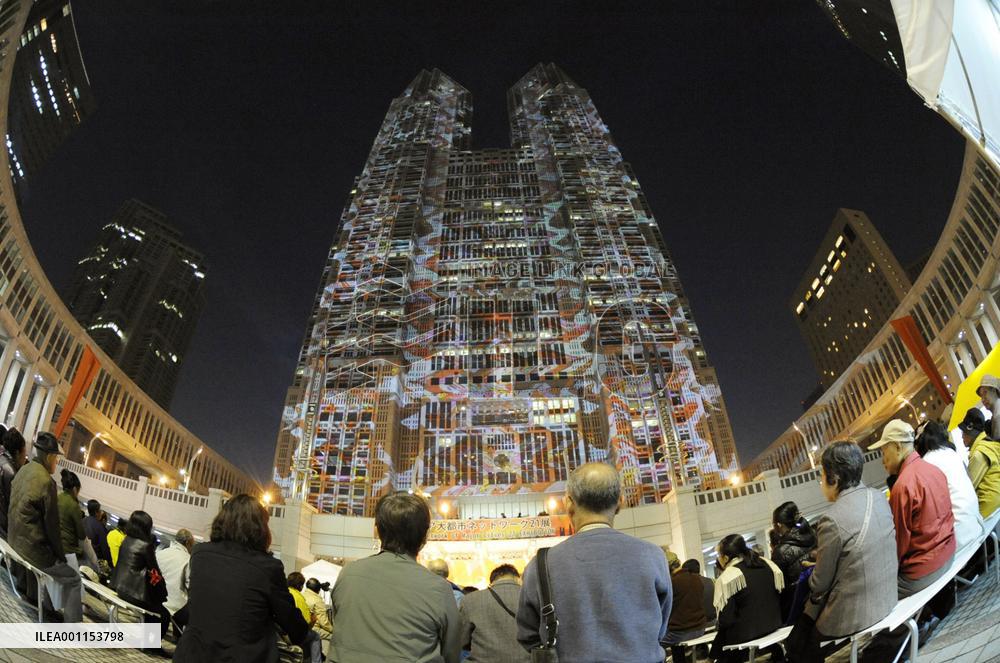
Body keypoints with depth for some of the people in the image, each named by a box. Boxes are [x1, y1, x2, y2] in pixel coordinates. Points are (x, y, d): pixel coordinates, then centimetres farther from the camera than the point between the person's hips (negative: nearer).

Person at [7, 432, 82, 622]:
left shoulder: (23, 471, 4)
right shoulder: (46, 481, -22)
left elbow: (15, 509, 13)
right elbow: (51, 525, -16)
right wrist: (61, 556, -4)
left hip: (15, 542, 9)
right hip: (33, 548, -9)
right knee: (73, 578, 2)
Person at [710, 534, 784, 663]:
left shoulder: (727, 578, -17)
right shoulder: (767, 564, 3)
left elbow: (725, 620, -18)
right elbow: (780, 596, 11)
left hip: (745, 633, -7)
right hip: (773, 625, 7)